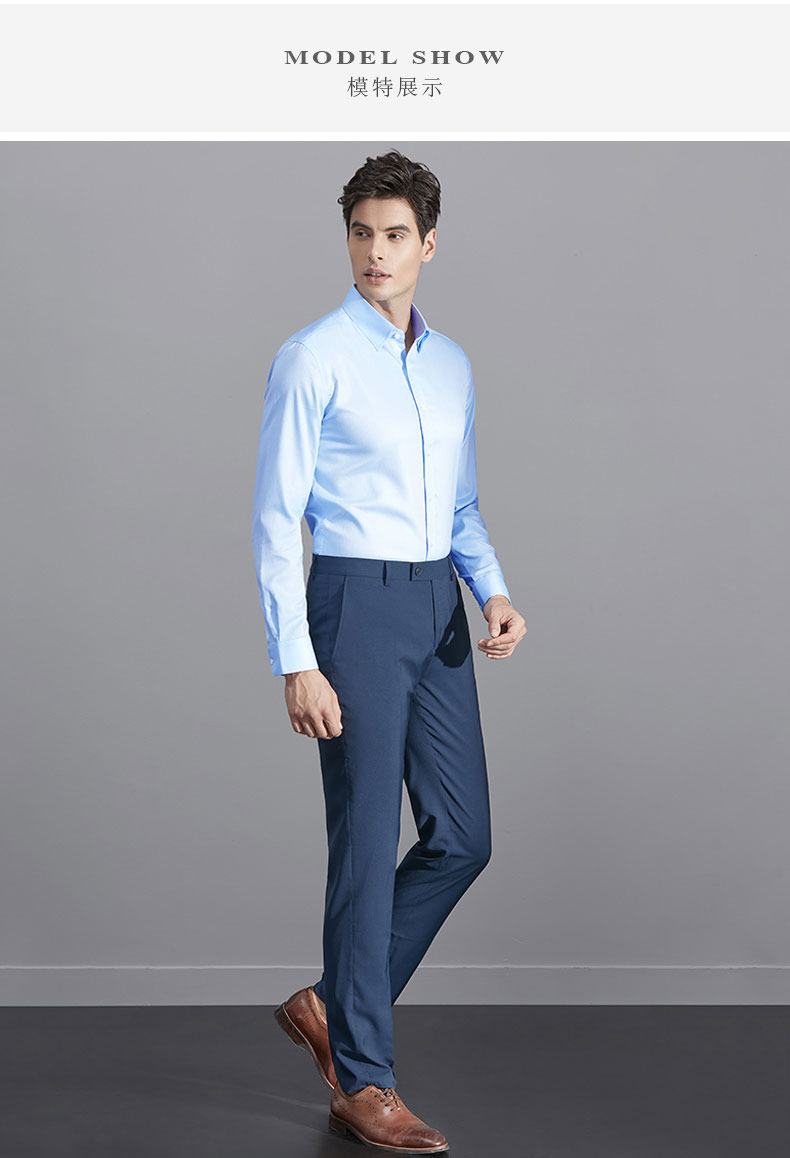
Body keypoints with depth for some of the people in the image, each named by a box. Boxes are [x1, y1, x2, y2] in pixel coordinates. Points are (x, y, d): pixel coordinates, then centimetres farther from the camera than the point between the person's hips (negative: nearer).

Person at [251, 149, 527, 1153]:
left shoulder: (452, 366, 14)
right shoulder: (313, 357, -6)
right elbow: (275, 517, -10)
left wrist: (495, 591, 1)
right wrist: (295, 664, -16)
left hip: (437, 608, 7)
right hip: (355, 601, -7)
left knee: (463, 835, 6)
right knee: (367, 843, -2)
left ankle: (334, 1005, 25)